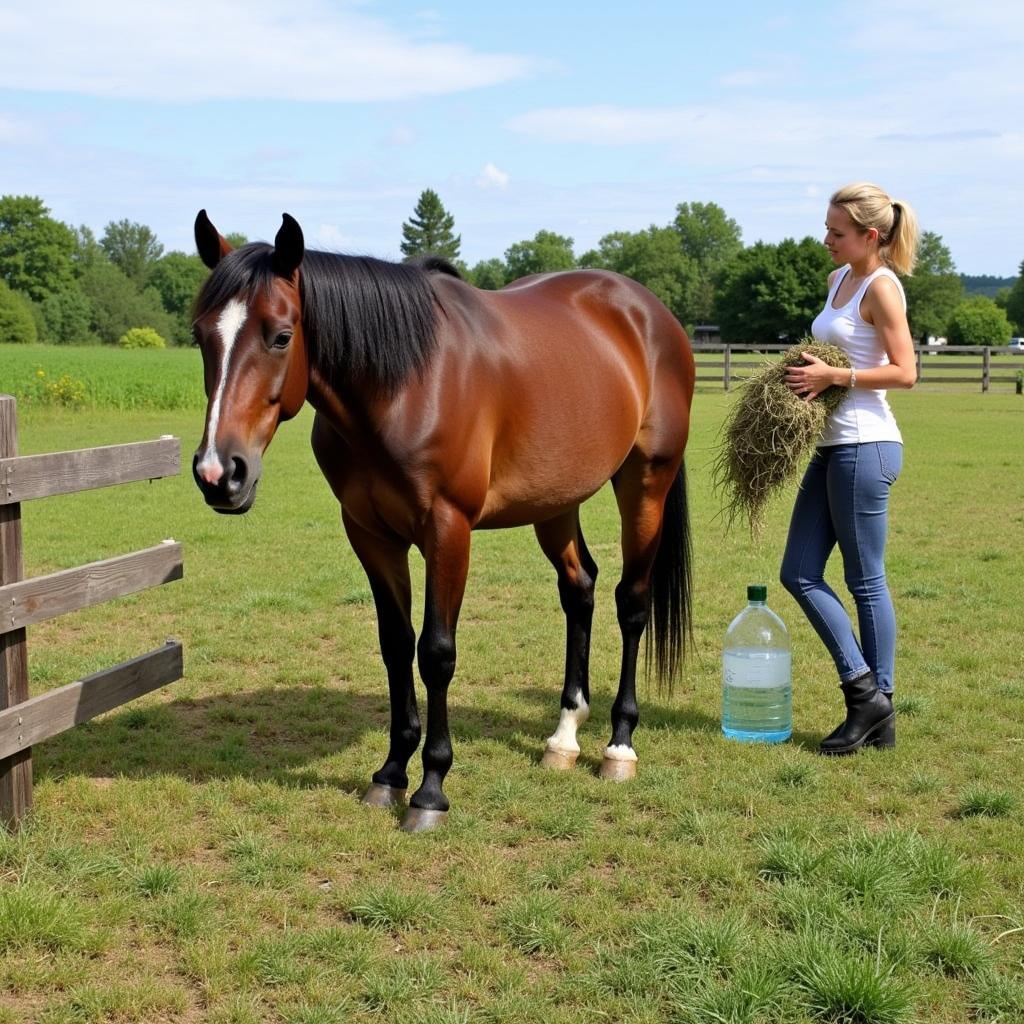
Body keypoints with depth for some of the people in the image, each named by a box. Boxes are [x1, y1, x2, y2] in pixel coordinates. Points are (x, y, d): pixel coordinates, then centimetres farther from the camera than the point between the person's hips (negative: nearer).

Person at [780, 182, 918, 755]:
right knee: (799, 575, 8)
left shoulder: (881, 287, -12)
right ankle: (864, 688, 15)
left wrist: (834, 377, -19)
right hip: (833, 446, 10)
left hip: (866, 446, -10)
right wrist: (812, 374, 6)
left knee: (867, 582, -1)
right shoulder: (840, 279, 14)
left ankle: (878, 706, 10)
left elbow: (905, 372, -17)